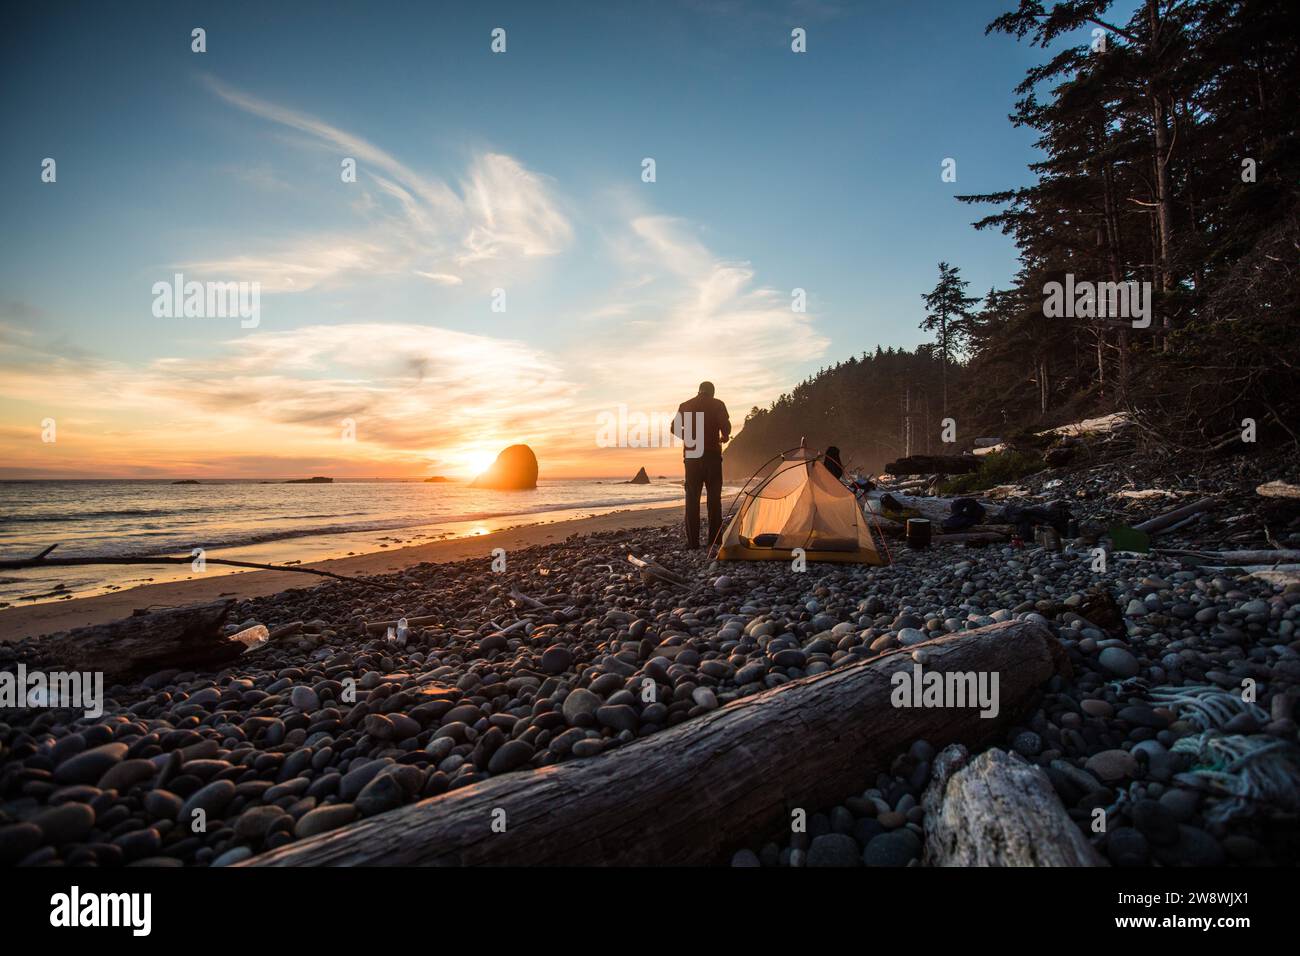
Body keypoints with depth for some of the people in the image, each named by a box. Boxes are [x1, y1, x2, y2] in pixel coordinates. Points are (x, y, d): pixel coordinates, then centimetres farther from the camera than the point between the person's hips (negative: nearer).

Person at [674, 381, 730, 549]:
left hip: (691, 456, 2)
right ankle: (714, 539, 3)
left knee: (692, 497, 4)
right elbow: (726, 426, -10)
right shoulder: (717, 405, 1)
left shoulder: (685, 406, 8)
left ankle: (692, 541, 1)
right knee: (714, 497, 5)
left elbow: (675, 428, 11)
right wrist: (724, 437, 12)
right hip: (712, 455, -2)